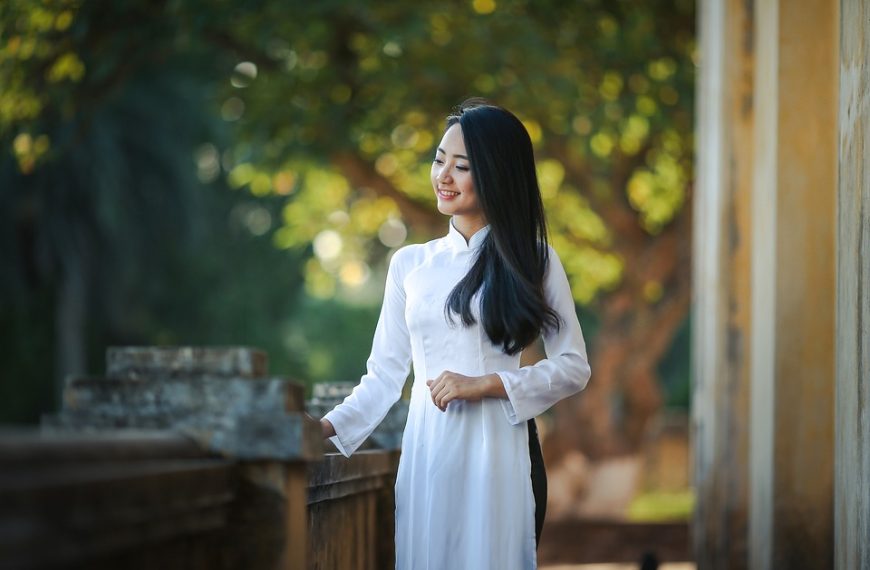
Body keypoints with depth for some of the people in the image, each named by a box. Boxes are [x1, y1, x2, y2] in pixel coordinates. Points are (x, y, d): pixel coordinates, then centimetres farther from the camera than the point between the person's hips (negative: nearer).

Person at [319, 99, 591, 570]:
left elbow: (573, 367, 0)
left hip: (498, 448, -2)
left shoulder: (532, 261, 4)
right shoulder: (409, 264, 12)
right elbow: (385, 373, 11)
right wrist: (329, 426, -3)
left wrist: (485, 384, -10)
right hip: (426, 448, 3)